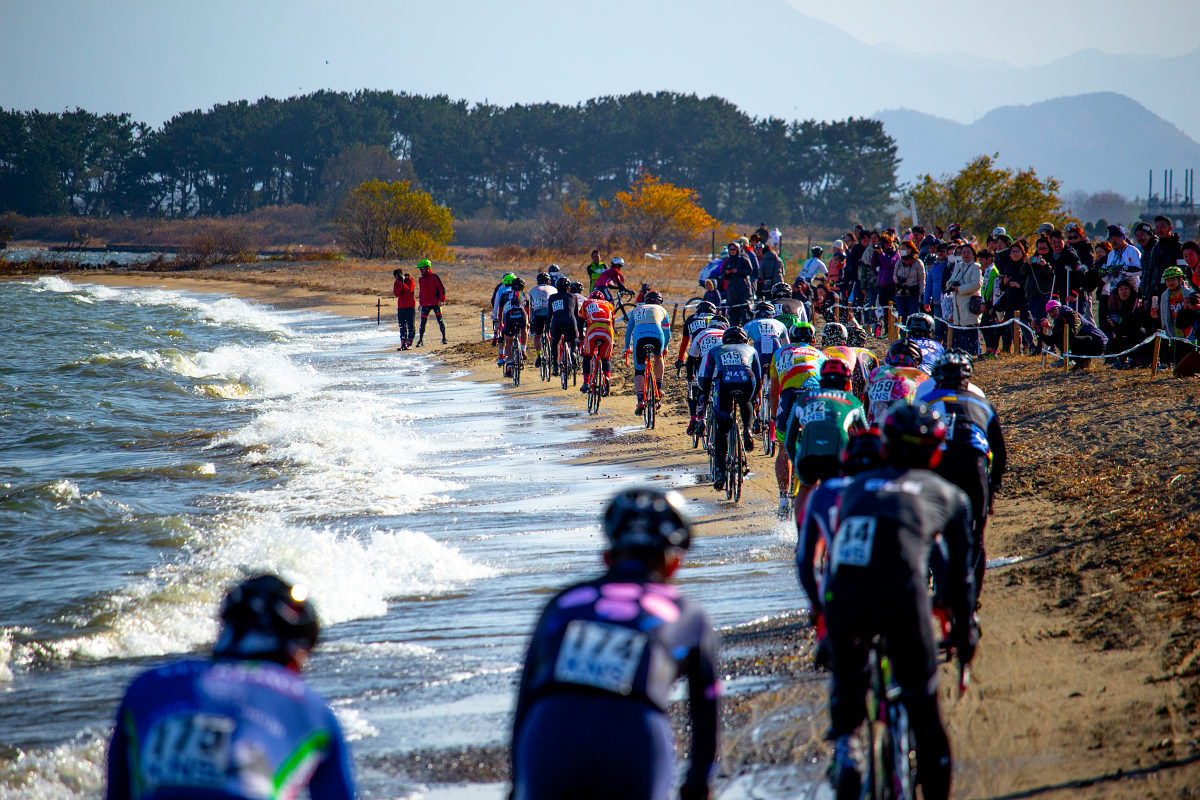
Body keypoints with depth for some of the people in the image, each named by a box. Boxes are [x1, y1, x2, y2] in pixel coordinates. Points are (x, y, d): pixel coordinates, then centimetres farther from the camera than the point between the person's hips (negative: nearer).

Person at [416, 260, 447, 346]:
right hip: (425, 305, 5)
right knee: (423, 322, 1)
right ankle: (420, 340, 7)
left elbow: (442, 289, -5)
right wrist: (421, 303, 19)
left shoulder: (434, 277, -4)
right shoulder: (421, 280, 13)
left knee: (440, 321, -5)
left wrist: (441, 300, -14)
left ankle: (444, 338, 4)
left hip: (436, 303, -5)